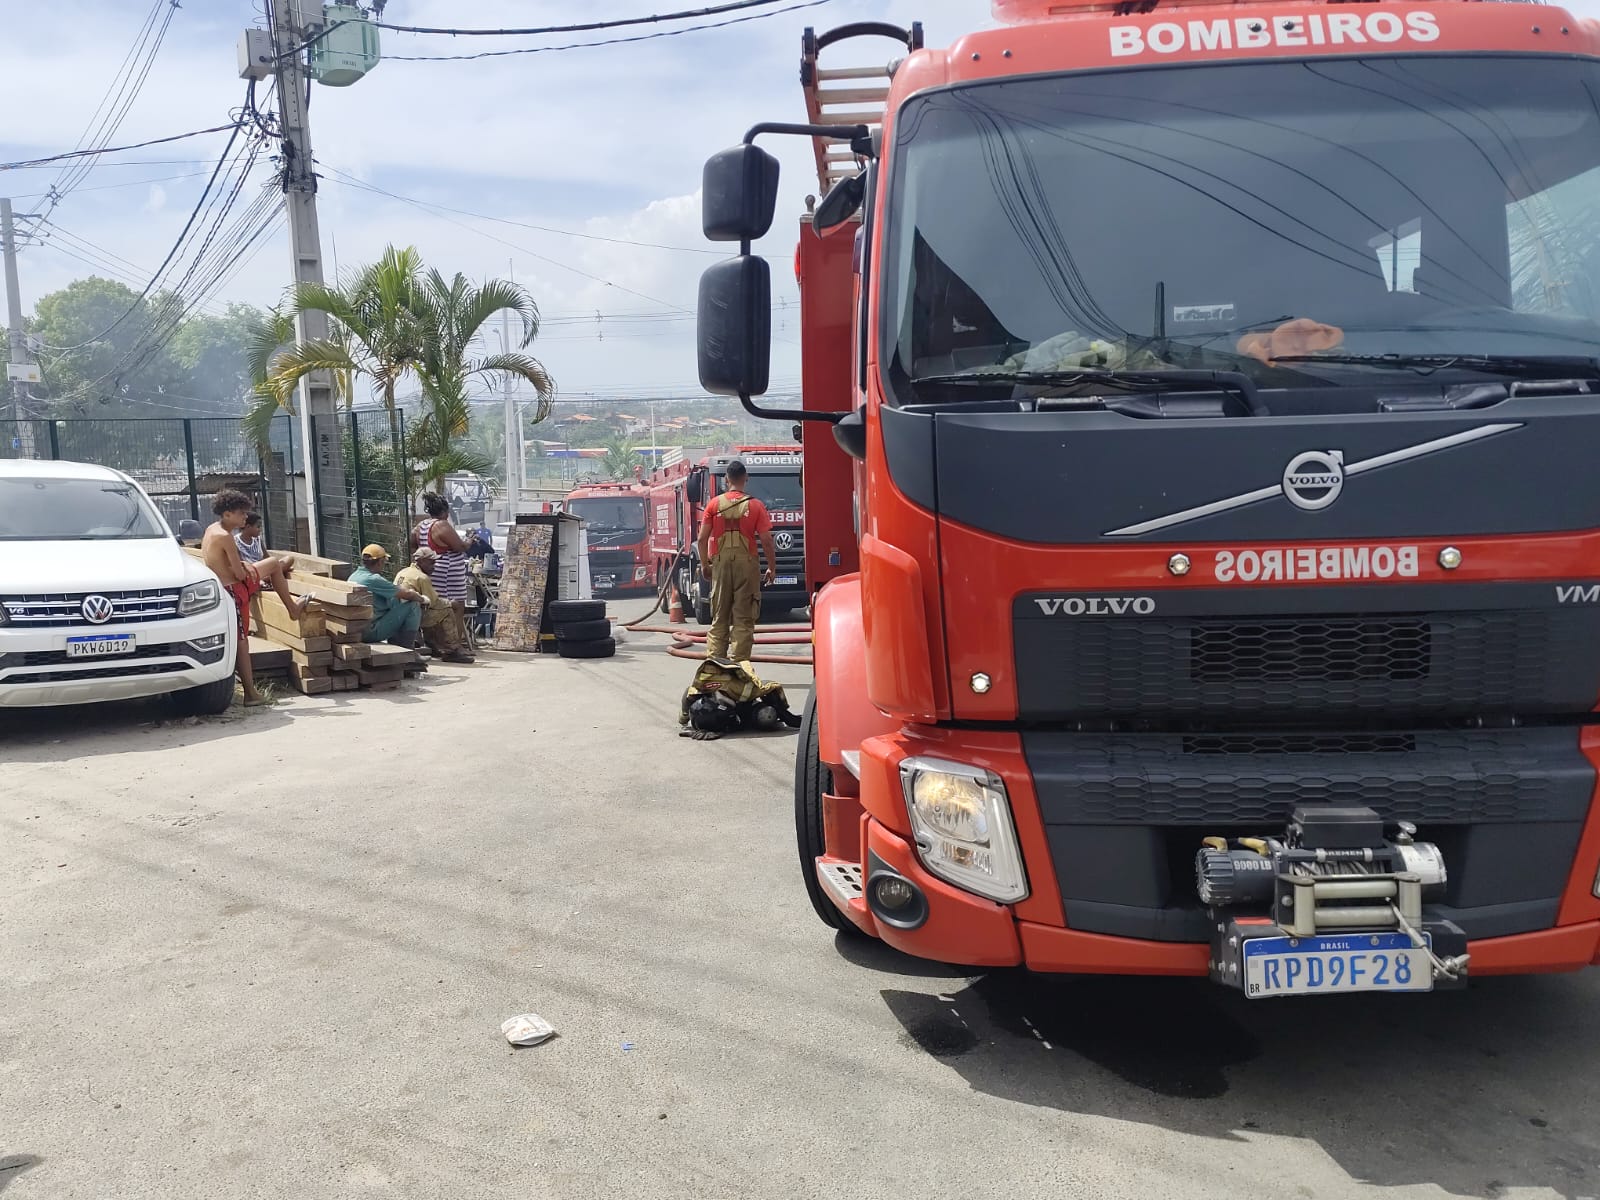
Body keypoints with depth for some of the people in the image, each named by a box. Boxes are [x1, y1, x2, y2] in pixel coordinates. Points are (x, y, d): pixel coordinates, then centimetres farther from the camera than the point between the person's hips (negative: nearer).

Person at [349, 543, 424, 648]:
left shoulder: (354, 575, 10)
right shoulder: (373, 579, -18)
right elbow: (407, 594, -11)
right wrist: (420, 598, 7)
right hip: (372, 632, -10)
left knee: (395, 599, 22)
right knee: (413, 605, -6)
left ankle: (394, 641, 25)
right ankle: (406, 648, 1)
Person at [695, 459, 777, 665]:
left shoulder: (714, 504, 2)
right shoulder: (756, 506, -3)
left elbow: (703, 538, 0)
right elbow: (766, 541, -6)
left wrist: (704, 564, 11)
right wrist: (771, 568, 4)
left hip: (721, 563, 2)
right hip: (746, 563, -2)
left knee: (719, 616, 11)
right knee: (744, 617, 2)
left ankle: (715, 658, 9)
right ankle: (738, 661, 0)